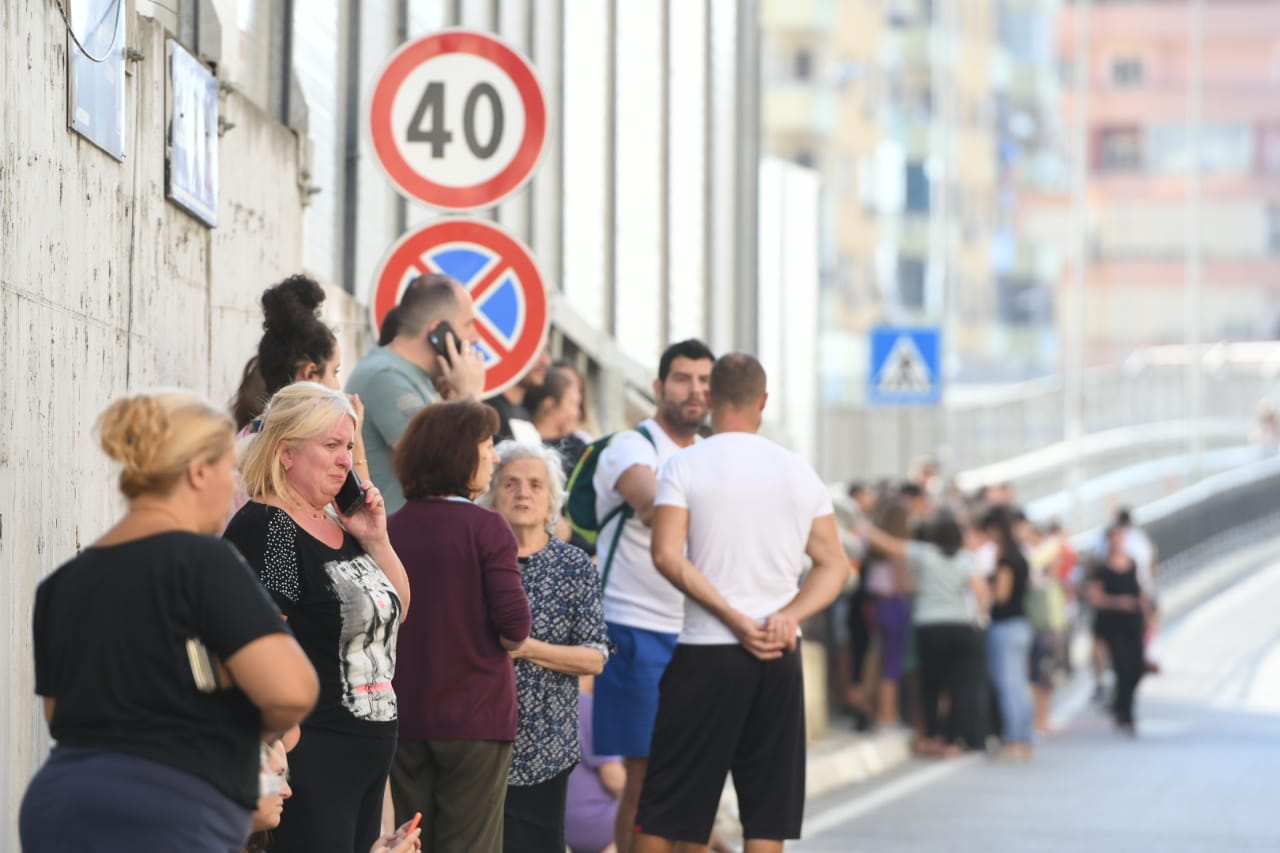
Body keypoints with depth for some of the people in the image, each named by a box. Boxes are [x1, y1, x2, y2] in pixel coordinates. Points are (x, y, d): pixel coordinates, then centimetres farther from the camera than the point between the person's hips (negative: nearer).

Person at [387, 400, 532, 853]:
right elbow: (514, 623, -17)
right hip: (474, 713, -4)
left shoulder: (391, 529, 1)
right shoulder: (486, 528, -11)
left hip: (405, 714, 4)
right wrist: (503, 645, 3)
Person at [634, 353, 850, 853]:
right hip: (781, 654, 3)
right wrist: (789, 616, -7)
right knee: (768, 805, 5)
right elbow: (834, 565, 6)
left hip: (706, 649, -3)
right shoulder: (800, 472, 8)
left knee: (663, 803, 5)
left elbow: (666, 555, -14)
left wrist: (734, 619, -13)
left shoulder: (686, 466, -3)